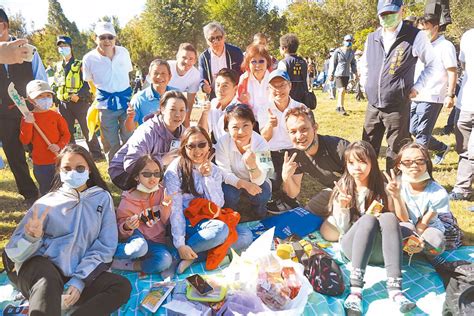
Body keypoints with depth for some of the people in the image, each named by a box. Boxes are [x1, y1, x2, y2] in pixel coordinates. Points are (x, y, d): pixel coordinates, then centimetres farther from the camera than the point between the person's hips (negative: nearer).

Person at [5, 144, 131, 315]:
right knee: (48, 279, -37)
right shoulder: (47, 202, 4)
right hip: (40, 267, -2)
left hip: (81, 273, 2)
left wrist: (79, 280, -11)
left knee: (122, 287, -23)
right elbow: (16, 253, 0)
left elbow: (104, 246, 1)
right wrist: (31, 237, -23)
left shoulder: (102, 198, 6)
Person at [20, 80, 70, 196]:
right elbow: (25, 141, -8)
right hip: (40, 163, 0)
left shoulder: (56, 116, -2)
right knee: (46, 191, 12)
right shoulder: (27, 118, -2)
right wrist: (27, 124, -20)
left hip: (58, 160, 0)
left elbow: (66, 134, 0)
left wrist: (59, 146, -17)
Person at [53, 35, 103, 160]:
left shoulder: (80, 64, -1)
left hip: (80, 102, -5)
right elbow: (55, 84, 22)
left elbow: (87, 83, -8)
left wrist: (78, 95, -19)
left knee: (87, 129, -5)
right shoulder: (58, 66, 15)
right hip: (64, 103, 6)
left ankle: (96, 153, 2)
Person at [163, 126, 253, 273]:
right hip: (185, 223, -6)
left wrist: (207, 177, -12)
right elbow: (175, 209, -16)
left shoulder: (214, 170, 5)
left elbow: (218, 205, -3)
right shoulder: (175, 171, -10)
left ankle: (192, 256, -18)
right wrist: (180, 244, -22)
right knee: (220, 229, -33)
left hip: (208, 221, 6)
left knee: (246, 235, -15)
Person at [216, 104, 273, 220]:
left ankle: (259, 217, 6)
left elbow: (259, 181, -28)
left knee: (262, 195, -29)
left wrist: (252, 164, -50)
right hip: (233, 182, 0)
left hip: (255, 182, 0)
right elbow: (224, 173, -19)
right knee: (228, 194, -30)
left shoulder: (261, 143, -25)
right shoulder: (222, 142, -24)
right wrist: (244, 184, -37)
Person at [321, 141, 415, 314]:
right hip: (351, 246, -1)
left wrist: (397, 196, -11)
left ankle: (395, 288, -41)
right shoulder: (343, 189, 6)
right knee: (368, 219, -32)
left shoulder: (382, 188, 9)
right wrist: (342, 208, -16)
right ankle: (355, 289, -43)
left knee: (389, 217, -29)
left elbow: (399, 221, 8)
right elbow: (341, 229, 3)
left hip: (380, 250, 1)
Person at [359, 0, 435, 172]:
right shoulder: (372, 38, 7)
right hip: (373, 106, 5)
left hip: (398, 108, -4)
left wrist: (417, 87, -3)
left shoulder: (415, 36, -7)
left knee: (395, 154, 4)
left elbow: (432, 63, 5)